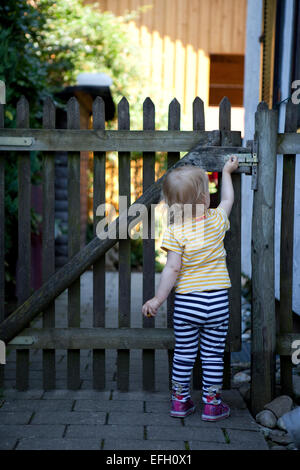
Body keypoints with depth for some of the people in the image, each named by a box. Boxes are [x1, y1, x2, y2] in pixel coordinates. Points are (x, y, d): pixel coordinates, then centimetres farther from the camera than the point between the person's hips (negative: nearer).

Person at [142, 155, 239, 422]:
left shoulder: (175, 231, -13)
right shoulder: (217, 221, -3)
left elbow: (173, 269, -15)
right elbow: (228, 199, 18)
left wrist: (158, 300, -8)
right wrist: (226, 172, 33)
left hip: (186, 302, -1)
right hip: (217, 302, 1)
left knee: (184, 354, 12)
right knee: (213, 355, 10)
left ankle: (180, 401, 23)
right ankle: (212, 404, 18)